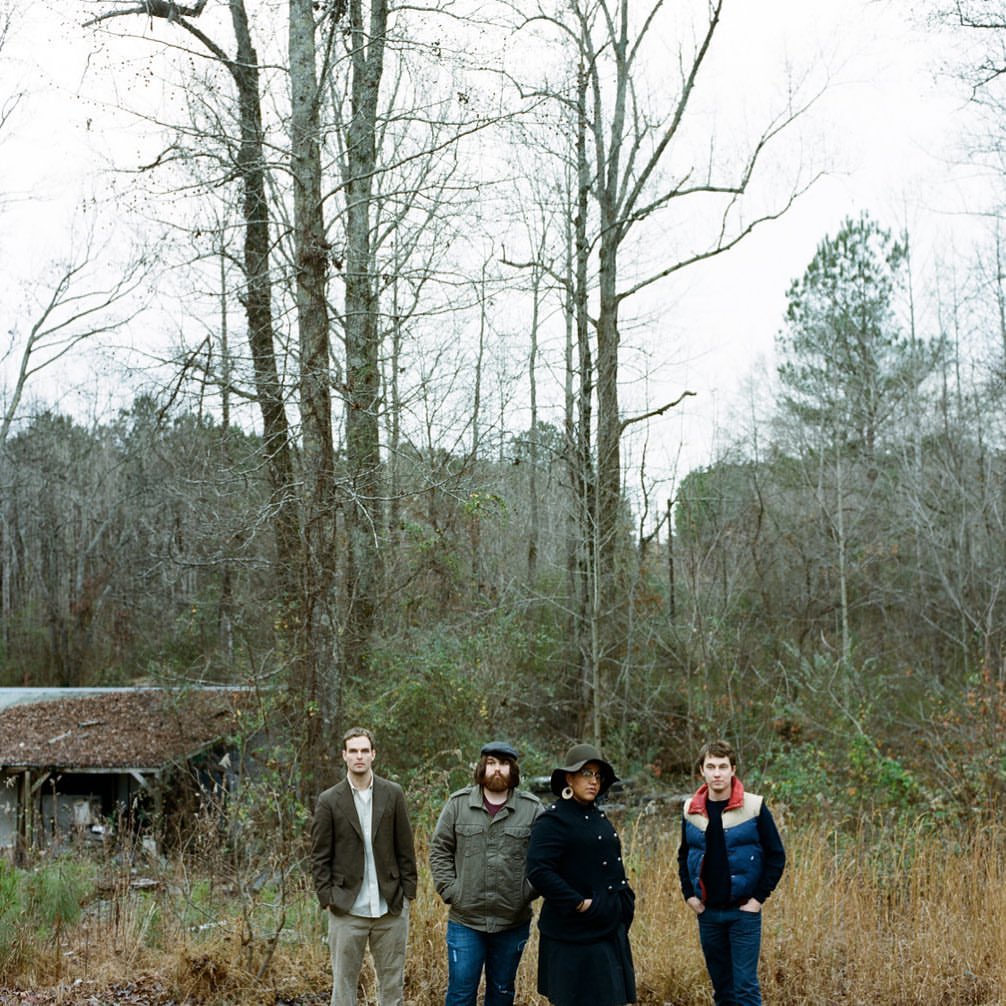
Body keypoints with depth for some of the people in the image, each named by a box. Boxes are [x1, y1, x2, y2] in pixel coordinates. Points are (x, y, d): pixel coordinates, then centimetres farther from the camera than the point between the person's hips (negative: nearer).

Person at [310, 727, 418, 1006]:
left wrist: (408, 893, 1)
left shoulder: (393, 794, 3)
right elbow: (320, 856, 1)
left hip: (391, 909, 1)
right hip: (347, 910, -1)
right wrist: (327, 899, -5)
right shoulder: (329, 801, 0)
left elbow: (405, 849, 5)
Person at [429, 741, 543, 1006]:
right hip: (465, 920, 0)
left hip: (513, 922, 1)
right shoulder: (458, 803, 0)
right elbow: (439, 850, 4)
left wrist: (528, 892, -7)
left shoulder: (532, 808, -1)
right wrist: (450, 890, -5)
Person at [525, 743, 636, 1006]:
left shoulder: (599, 817, 15)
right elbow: (538, 871, -23)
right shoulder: (553, 821, -12)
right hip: (575, 935, -8)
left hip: (611, 930, 8)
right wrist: (578, 903, -21)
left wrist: (626, 899, 12)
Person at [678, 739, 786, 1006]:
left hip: (743, 912, -4)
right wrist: (689, 894, 5)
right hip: (708, 913, 4)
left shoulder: (753, 807, -7)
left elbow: (776, 856, -4)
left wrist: (759, 897, -9)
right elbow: (683, 856, 16)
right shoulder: (691, 810, 4)